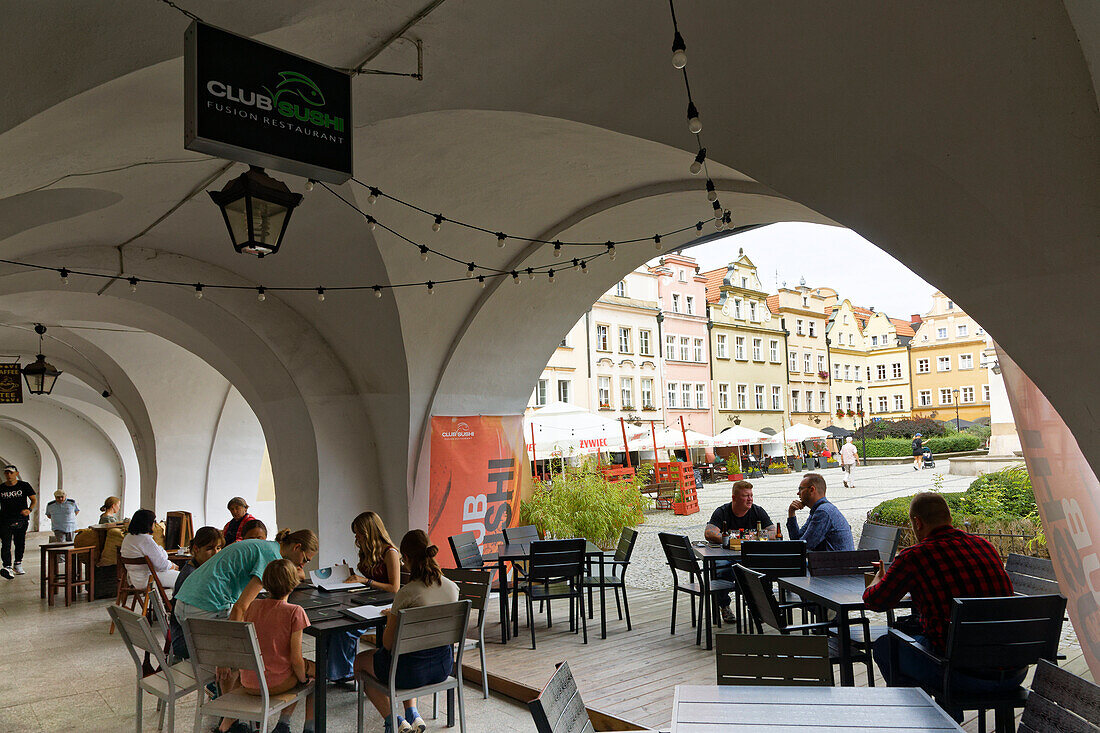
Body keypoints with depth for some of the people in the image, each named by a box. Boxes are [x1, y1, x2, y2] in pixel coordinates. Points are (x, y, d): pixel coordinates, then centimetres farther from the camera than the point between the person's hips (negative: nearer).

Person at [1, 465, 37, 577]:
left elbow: (34, 500, 2)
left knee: (20, 544, 9)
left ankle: (18, 565, 26)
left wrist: (29, 510, -17)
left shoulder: (24, 485, 3)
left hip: (21, 519, 0)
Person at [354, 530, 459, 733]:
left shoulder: (407, 593, -24)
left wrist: (391, 617, 4)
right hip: (443, 664, 6)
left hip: (413, 670, -6)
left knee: (360, 661, 24)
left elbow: (388, 644, -14)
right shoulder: (452, 587, -6)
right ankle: (413, 716, 29)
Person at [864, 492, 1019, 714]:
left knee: (883, 646, 15)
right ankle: (952, 717, 43)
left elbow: (873, 601, 5)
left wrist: (878, 578, 28)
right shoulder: (985, 546, 7)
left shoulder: (914, 557, -10)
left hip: (966, 675, -6)